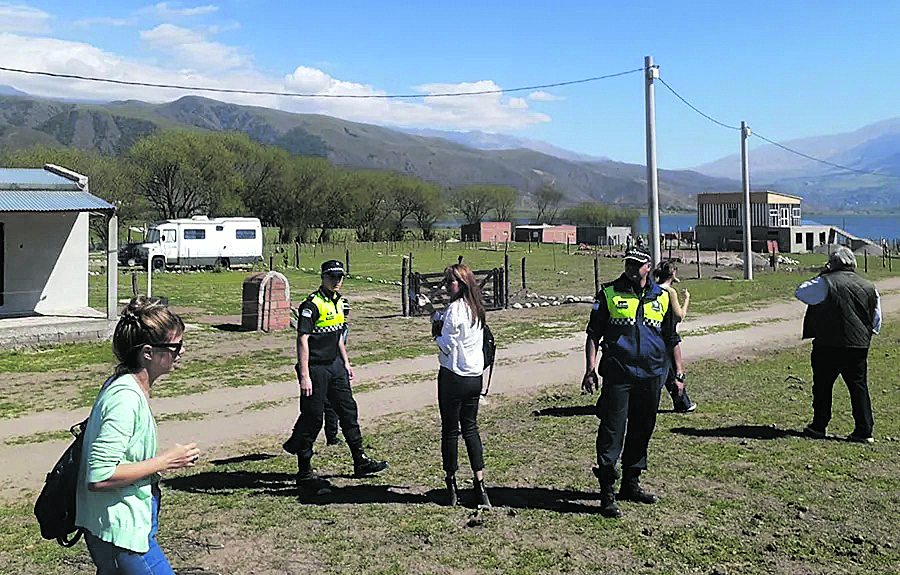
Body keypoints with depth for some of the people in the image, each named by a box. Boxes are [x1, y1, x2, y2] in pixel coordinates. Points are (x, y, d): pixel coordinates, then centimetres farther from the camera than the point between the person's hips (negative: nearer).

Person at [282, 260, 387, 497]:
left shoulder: (338, 301, 11)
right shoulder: (312, 304, -15)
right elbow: (302, 340, -19)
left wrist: (346, 362, 22)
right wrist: (304, 376, -22)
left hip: (334, 365, 8)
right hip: (316, 368, -8)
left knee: (349, 410, 12)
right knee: (312, 419, -2)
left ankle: (360, 461, 24)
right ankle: (304, 473, 8)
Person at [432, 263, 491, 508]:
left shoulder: (455, 308, -16)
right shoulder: (477, 307, 9)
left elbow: (447, 346, -17)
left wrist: (437, 333, 1)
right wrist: (444, 330, 12)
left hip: (453, 376, -7)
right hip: (475, 375, 8)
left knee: (450, 431, 4)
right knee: (471, 429, 13)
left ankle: (451, 486, 13)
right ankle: (479, 486, 8)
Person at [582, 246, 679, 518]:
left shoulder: (662, 297, 9)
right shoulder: (609, 294, 1)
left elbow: (671, 339, 16)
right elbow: (593, 335, 3)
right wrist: (590, 370, -4)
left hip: (652, 377, 4)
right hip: (618, 376, -4)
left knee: (641, 432, 13)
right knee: (612, 434, -6)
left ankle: (631, 484, 28)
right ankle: (607, 493, -1)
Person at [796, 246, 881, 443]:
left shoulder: (825, 283, -9)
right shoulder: (869, 287, 7)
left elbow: (801, 292, 7)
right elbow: (877, 321, 13)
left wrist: (820, 275, 11)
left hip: (828, 346, -3)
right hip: (859, 347, 4)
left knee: (822, 385, 9)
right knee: (859, 387, 8)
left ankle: (819, 426, 15)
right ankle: (864, 431, 8)